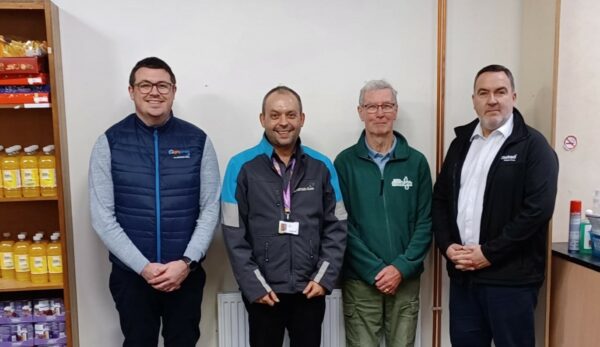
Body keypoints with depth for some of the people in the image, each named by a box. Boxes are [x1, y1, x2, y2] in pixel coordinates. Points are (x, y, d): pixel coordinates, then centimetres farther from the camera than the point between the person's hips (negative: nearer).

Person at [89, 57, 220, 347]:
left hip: (187, 274, 1)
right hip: (131, 275, 0)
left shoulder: (197, 141, -2)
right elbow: (102, 217, -6)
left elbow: (210, 209, -2)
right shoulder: (109, 143, -3)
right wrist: (143, 267, -14)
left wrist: (186, 262, -13)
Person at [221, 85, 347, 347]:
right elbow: (234, 233, -7)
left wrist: (325, 277, -5)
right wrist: (254, 285, -10)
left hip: (311, 290, 2)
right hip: (263, 292, -2)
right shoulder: (242, 166, -6)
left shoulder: (321, 166, 1)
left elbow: (336, 226, 3)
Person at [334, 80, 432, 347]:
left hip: (406, 280, 2)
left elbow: (425, 222, 1)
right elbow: (342, 224, -6)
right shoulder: (345, 162, -3)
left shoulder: (416, 162, 2)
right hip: (360, 280, -1)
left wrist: (401, 267, -10)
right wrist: (375, 270, -11)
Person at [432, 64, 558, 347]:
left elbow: (538, 208, -15)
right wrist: (447, 245, -3)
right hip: (462, 273, 5)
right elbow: (440, 199, 11)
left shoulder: (533, 145, -5)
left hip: (510, 277, -5)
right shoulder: (462, 141, 12)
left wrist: (489, 254, -15)